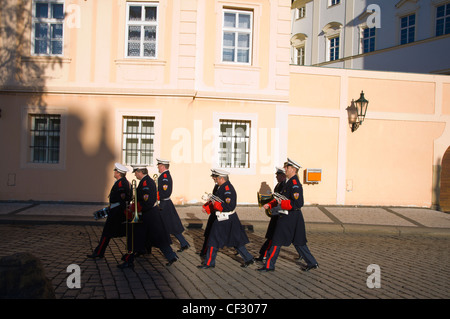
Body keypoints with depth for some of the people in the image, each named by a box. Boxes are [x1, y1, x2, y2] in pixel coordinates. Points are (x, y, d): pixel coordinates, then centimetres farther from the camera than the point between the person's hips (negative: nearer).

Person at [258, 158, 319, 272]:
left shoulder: (294, 183, -18)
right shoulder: (291, 182, 14)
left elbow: (298, 203, -26)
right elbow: (282, 197, 20)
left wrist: (282, 203, -21)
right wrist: (270, 204, 11)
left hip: (289, 218, -10)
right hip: (295, 217, 10)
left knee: (277, 241, -1)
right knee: (298, 242, 16)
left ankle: (269, 265, 9)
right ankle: (312, 263, 22)